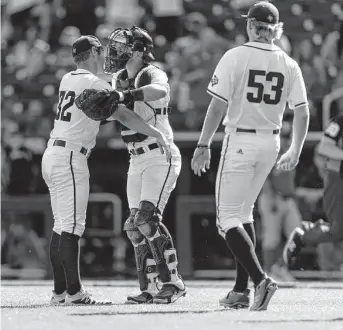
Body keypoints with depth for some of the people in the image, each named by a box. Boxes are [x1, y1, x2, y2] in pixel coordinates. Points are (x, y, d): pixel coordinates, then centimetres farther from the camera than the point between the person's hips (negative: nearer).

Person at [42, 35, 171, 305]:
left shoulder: (67, 80, 14)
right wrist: (157, 133, -10)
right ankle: (74, 291, -12)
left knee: (62, 227, 11)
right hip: (70, 158, -9)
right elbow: (123, 116, -15)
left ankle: (60, 291, 11)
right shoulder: (94, 84, -10)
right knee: (72, 226, -10)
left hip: (52, 155, 9)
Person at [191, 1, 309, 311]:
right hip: (271, 143, 5)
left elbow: (218, 105, -13)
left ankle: (260, 279, -21)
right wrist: (295, 151, 16)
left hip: (240, 140, -5)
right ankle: (241, 290, 17)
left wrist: (204, 145, -8)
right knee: (244, 213, 19)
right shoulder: (288, 65, 3)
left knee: (228, 217, -1)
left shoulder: (235, 57, -9)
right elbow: (302, 113, 4)